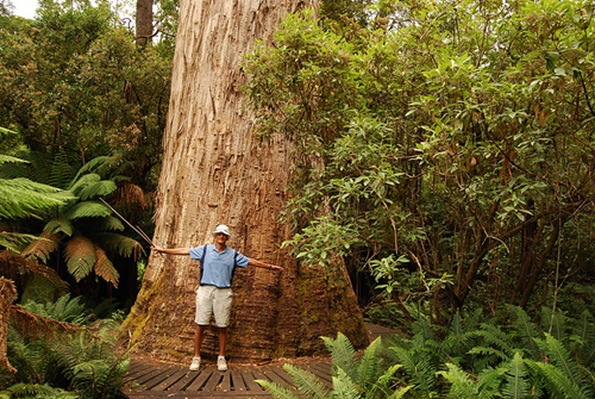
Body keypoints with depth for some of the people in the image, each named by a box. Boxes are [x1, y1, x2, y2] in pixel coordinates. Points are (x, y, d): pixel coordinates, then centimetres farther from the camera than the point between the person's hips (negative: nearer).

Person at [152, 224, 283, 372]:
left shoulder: (233, 254, 11)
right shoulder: (204, 250, 8)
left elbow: (252, 262, 15)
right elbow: (184, 251, 9)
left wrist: (270, 266, 15)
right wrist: (163, 250, 8)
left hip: (223, 292, 1)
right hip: (205, 289, -1)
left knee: (222, 326, 3)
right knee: (200, 325, -1)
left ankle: (221, 358, 17)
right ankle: (196, 357, 10)